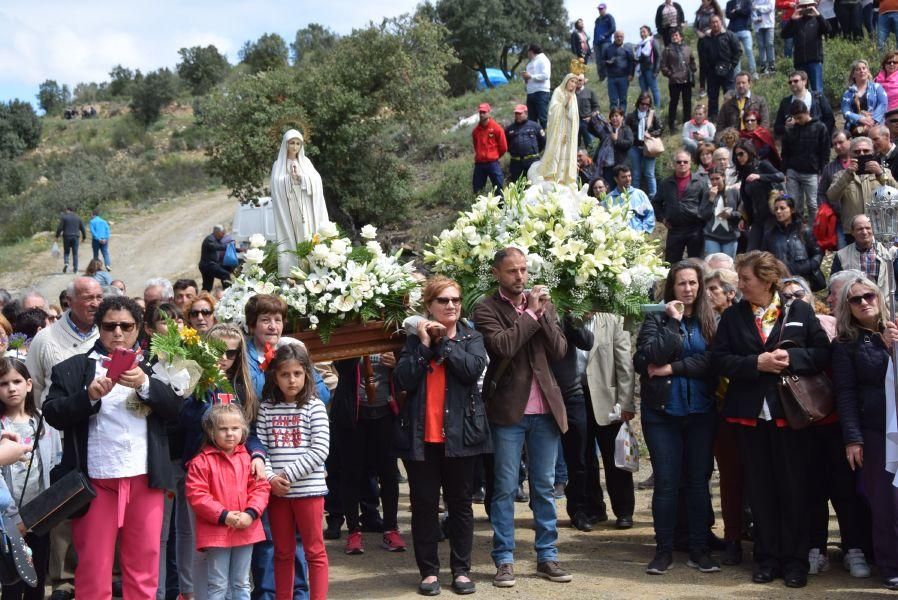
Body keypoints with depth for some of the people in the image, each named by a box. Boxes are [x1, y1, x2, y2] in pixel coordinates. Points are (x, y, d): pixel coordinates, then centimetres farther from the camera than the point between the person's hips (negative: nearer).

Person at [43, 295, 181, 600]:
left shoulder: (152, 367, 13)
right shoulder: (73, 368, 8)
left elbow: (176, 407, 1)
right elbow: (52, 413, -2)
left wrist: (145, 384, -15)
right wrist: (89, 395, -17)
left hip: (145, 477, 2)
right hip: (95, 478, -1)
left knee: (144, 563, 7)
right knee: (93, 565, 2)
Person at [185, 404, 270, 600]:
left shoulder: (247, 458, 5)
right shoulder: (201, 461, -8)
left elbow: (261, 488, 4)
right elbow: (197, 495, -13)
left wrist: (250, 513, -12)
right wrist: (224, 516, -18)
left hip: (245, 530, 4)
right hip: (216, 531, -4)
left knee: (241, 584, 15)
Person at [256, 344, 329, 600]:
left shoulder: (314, 406, -4)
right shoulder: (266, 408, 5)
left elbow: (319, 451, -11)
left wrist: (288, 475, -14)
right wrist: (271, 478, -12)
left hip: (308, 489, -3)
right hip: (276, 491, 3)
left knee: (314, 551, 4)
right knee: (283, 552, 14)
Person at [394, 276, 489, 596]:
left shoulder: (471, 337, 5)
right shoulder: (415, 339, 6)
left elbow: (473, 369, -15)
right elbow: (404, 380, -8)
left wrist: (443, 341, -11)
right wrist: (425, 344, -12)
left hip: (459, 434, 0)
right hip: (421, 435, 1)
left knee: (460, 503, 8)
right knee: (424, 504, 5)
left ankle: (461, 569, 17)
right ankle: (429, 570, 15)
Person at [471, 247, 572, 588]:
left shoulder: (544, 304, 11)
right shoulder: (486, 309, -4)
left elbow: (559, 351, 3)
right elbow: (502, 346, -20)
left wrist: (543, 313, -8)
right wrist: (530, 313, -12)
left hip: (545, 409, 4)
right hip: (508, 409, -4)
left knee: (545, 486, 10)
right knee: (505, 488, 2)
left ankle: (547, 556, 19)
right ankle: (504, 560, 10)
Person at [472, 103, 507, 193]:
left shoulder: (497, 128, -5)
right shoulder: (476, 130, 8)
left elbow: (503, 147, 0)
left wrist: (494, 157, 10)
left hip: (493, 164, -4)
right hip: (479, 164, 4)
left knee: (498, 189, -3)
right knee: (477, 191, 7)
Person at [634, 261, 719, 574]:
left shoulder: (709, 321, 5)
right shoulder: (656, 319, 2)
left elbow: (710, 360, -8)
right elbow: (648, 358, -13)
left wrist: (672, 368, -14)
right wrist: (673, 322, -12)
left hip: (700, 411, 1)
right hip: (662, 411, -1)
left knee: (699, 480, 6)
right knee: (666, 482, 1)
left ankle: (699, 548, 14)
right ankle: (664, 550, 11)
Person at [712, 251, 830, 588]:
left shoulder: (799, 311, 2)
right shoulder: (732, 316, 6)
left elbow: (823, 354, -1)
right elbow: (718, 359, -2)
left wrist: (792, 357, -17)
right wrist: (756, 363, -15)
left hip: (790, 412, -2)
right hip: (751, 413, 2)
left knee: (793, 487, 4)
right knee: (760, 489, 8)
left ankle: (795, 560, 15)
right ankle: (767, 558, 18)